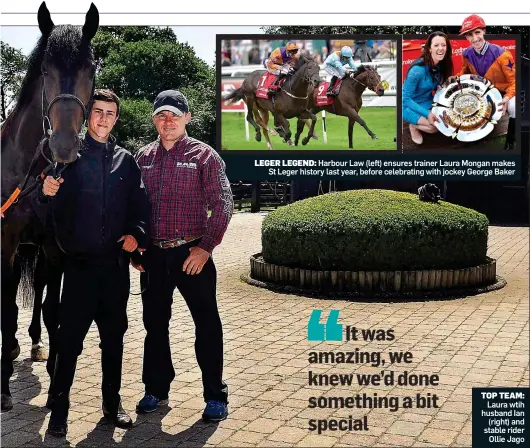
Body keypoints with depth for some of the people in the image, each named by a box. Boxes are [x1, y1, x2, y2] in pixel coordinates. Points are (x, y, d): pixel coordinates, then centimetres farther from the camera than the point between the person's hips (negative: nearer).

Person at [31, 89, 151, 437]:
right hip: (79, 264, -3)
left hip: (116, 264, 3)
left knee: (114, 334, 12)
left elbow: (141, 206, 11)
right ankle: (59, 407, 12)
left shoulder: (126, 161, 9)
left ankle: (113, 401, 26)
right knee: (70, 337, -2)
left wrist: (137, 234, -8)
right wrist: (45, 194, -26)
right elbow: (46, 212, -4)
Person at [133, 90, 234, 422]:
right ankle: (156, 390, 29)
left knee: (207, 325, 0)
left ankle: (216, 396, 13)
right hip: (153, 255, 4)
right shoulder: (144, 157, 10)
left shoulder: (203, 155, -2)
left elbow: (223, 204, -7)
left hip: (191, 254, -4)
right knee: (155, 324, 13)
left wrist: (206, 247, -14)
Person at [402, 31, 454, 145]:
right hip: (410, 106, -7)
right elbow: (405, 99, -25)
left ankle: (419, 124, 11)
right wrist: (427, 114, -30)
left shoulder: (441, 65, -5)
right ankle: (414, 126, 5)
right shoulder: (418, 69, -28)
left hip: (429, 103, 7)